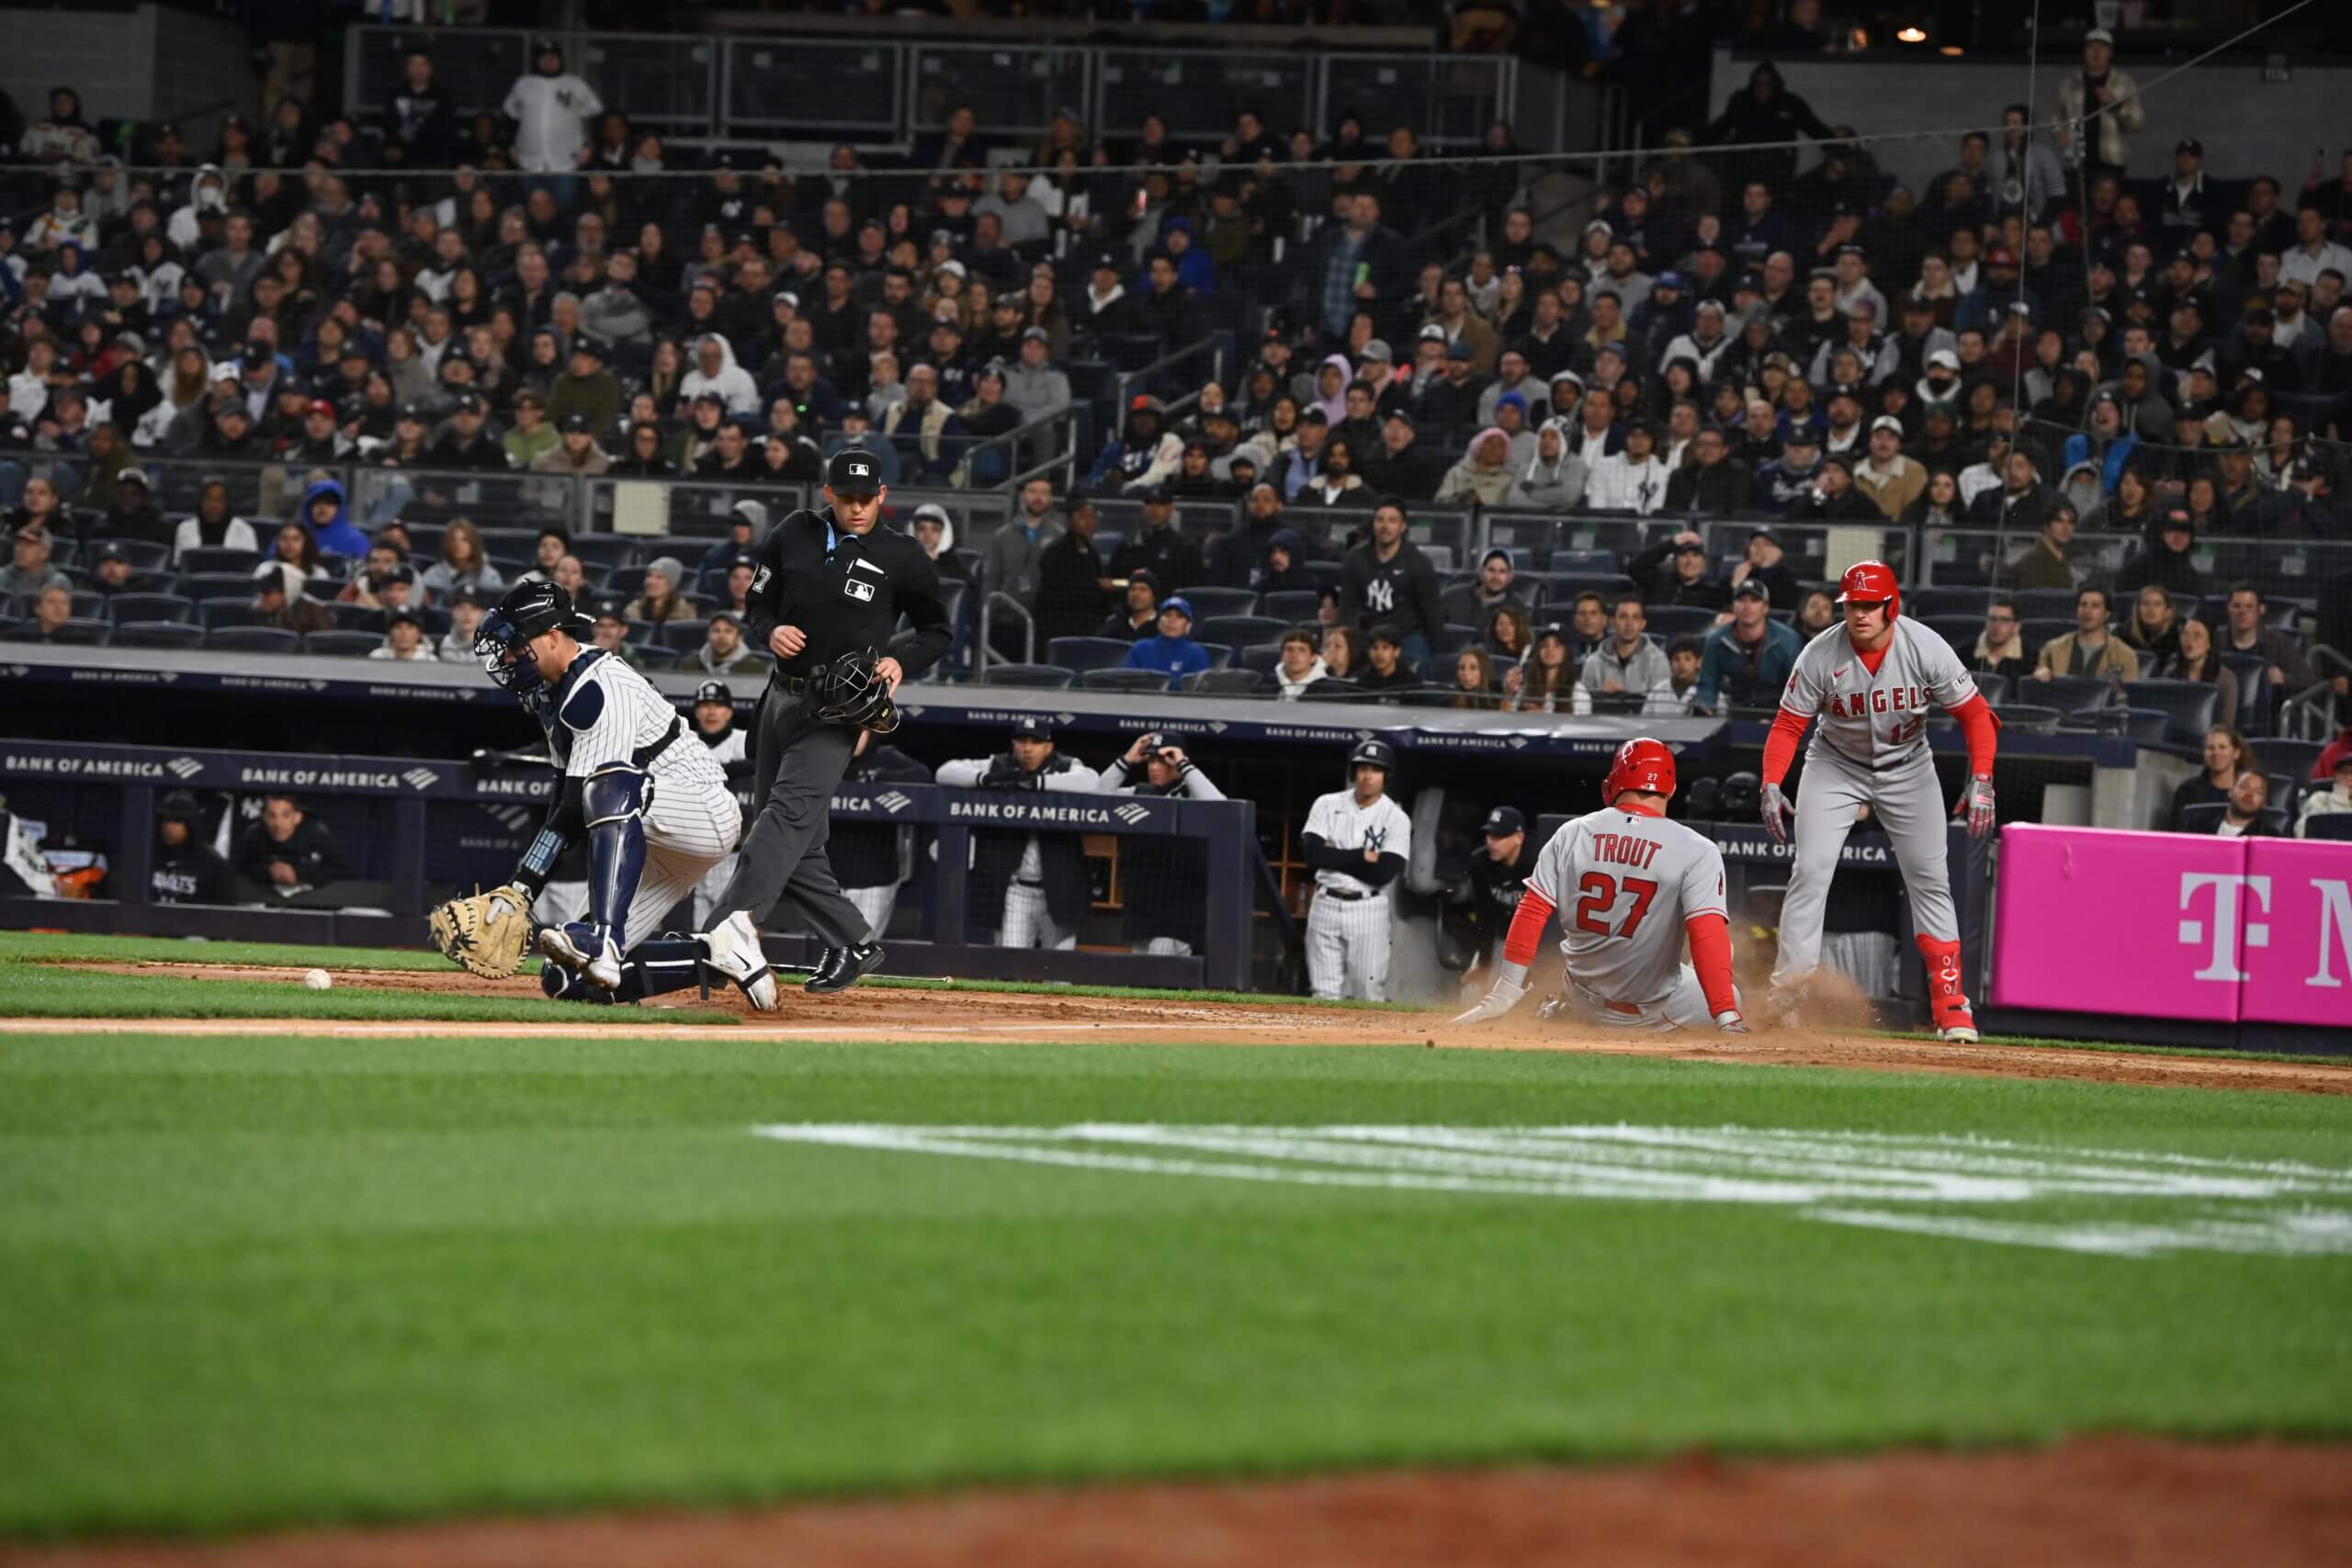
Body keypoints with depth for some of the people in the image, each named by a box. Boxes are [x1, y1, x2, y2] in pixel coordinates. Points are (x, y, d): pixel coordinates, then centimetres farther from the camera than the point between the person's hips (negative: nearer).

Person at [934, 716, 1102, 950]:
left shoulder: (1066, 768, -3)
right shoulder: (999, 767, 2)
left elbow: (1091, 782, -26)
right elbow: (945, 772, -5)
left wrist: (1034, 782, -31)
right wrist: (985, 779, -24)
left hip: (1058, 892, -1)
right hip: (1015, 890, 1)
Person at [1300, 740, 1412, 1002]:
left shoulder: (1396, 819, -3)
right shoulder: (1327, 805, 4)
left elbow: (1384, 872, -15)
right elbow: (1311, 852, -11)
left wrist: (1336, 856, -10)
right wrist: (1361, 856, -13)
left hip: (1367, 910, -2)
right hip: (1326, 905, 2)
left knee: (1370, 996, -4)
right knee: (1325, 996, 1)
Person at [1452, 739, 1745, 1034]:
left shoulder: (1570, 835, -5)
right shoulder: (1697, 851, -16)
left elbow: (1531, 912, -8)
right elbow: (1708, 934, -25)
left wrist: (1503, 995, -5)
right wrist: (1728, 1019, -29)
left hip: (1586, 1007, 5)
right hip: (1654, 1012, -5)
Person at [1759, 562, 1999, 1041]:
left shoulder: (1926, 649, -21)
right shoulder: (1820, 656, -21)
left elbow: (1974, 713, -14)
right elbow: (1788, 725, -14)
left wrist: (1981, 779, -26)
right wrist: (1771, 786, -28)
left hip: (1907, 768, 1)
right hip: (1835, 766, -1)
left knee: (1930, 880, -3)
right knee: (1810, 872, -13)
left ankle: (1950, 1002, 2)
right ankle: (1787, 993, -9)